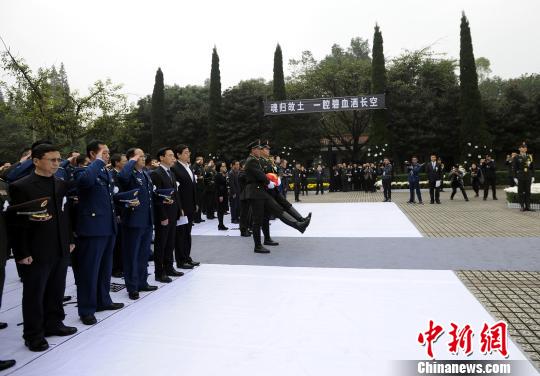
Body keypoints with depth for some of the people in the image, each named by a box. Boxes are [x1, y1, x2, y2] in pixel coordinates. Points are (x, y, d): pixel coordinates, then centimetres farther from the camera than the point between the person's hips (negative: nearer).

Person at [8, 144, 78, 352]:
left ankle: (53, 323, 34)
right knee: (34, 294, 8)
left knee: (56, 291, 17)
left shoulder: (62, 184, 8)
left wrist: (70, 240, 11)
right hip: (36, 252, -5)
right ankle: (33, 334, 23)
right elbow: (17, 222, -10)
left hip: (61, 249, 6)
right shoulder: (21, 187, -10)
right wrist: (22, 253, -12)